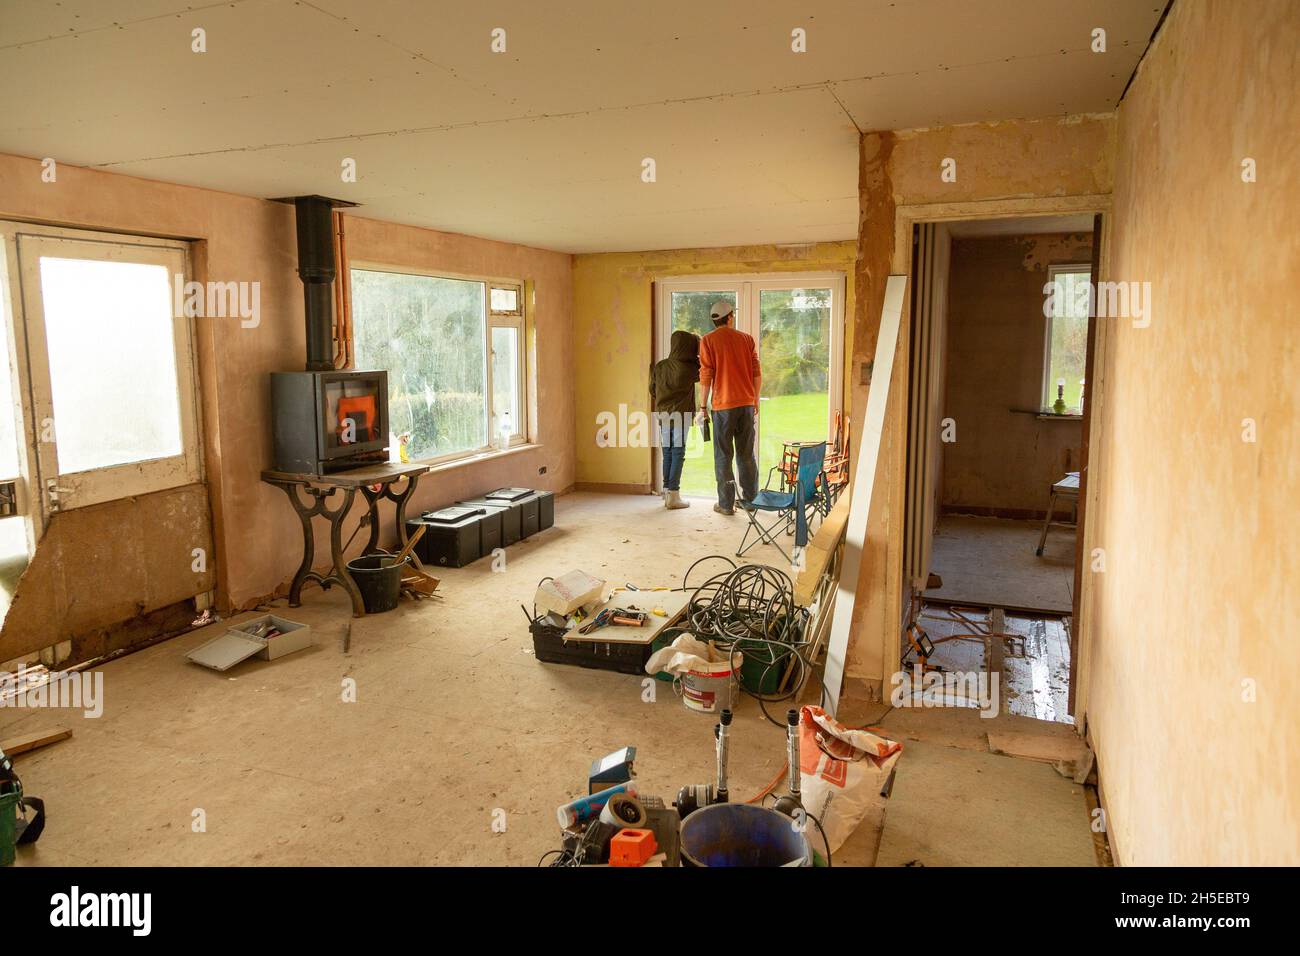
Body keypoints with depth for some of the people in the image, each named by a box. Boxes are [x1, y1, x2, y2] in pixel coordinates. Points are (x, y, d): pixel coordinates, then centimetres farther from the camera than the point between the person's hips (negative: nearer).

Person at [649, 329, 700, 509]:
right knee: (678, 455, 0)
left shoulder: (659, 366, 1)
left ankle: (667, 493, 15)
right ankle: (673, 495, -1)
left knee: (667, 454, 11)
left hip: (662, 416, 5)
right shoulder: (689, 368, -12)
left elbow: (653, 390, 13)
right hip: (680, 417, -5)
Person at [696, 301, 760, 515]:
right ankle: (750, 499, 19)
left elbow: (706, 375, -7)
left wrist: (703, 406, 0)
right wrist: (755, 401, 16)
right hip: (747, 403, 3)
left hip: (723, 405, -3)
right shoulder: (747, 339, 8)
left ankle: (726, 504, 5)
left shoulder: (708, 340, -2)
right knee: (746, 453, 13)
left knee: (723, 456, 3)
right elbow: (757, 374, 7)